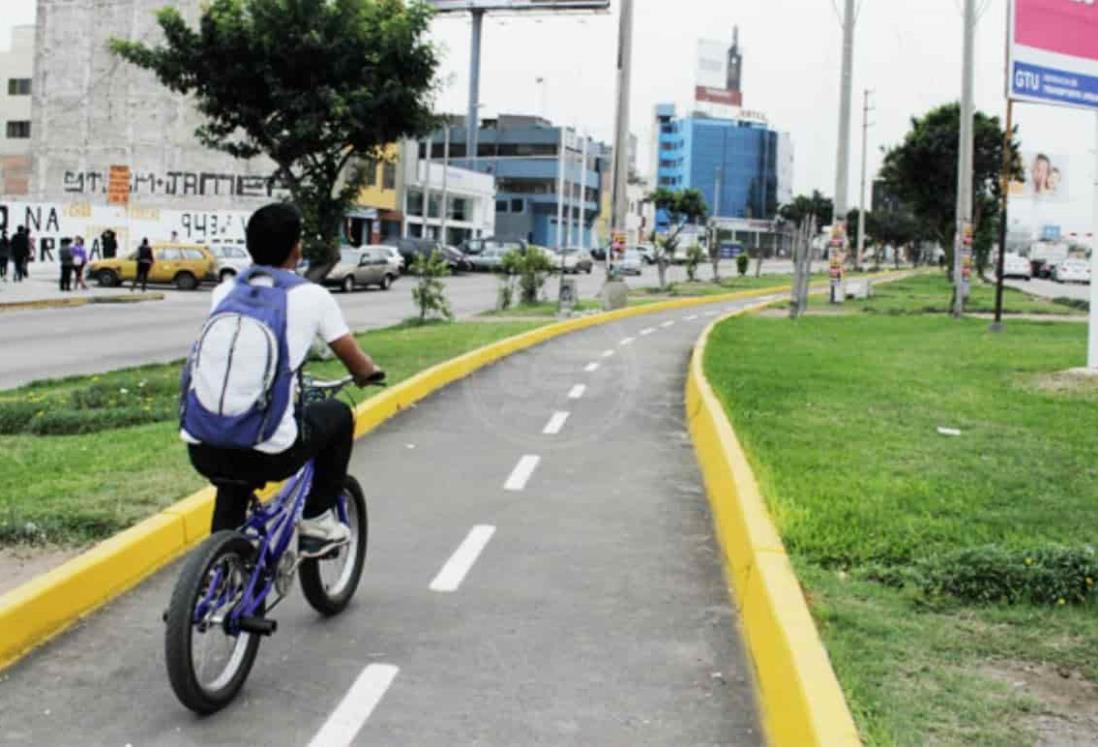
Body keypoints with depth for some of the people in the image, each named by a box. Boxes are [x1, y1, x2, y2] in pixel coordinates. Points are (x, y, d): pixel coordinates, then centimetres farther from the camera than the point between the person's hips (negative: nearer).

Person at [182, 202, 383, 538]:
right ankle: (317, 517, 27)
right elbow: (359, 367, 10)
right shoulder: (312, 296, 1)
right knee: (338, 415, 24)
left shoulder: (224, 292, 14)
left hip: (202, 449, 5)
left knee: (235, 477, 39)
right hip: (267, 453, -4)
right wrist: (373, 371, 35)